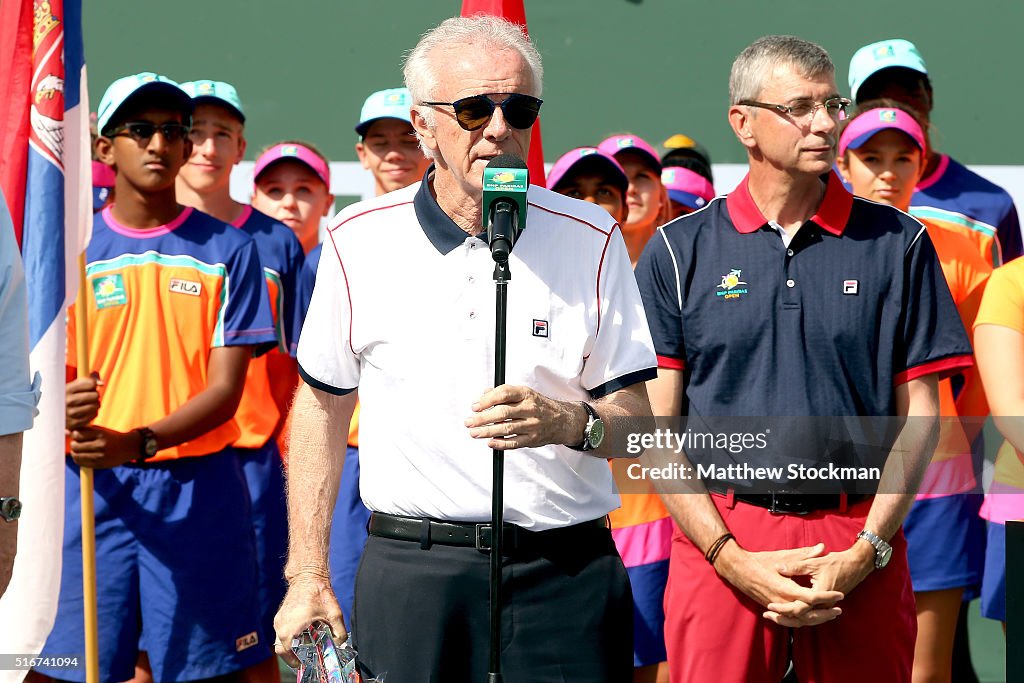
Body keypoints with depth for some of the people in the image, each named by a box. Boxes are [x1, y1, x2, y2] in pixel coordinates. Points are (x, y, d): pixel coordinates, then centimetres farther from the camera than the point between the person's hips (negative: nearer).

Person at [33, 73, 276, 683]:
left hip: (198, 487, -1)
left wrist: (139, 442, -21)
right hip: (92, 486, 1)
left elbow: (226, 390, -3)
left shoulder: (228, 249, 4)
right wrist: (65, 407, -23)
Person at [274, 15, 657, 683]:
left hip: (566, 574, 0)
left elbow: (636, 421, 3)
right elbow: (322, 406, 11)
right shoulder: (360, 240, 3)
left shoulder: (591, 239, 2)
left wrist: (568, 423, -20)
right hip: (410, 571, 0)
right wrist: (307, 576, 6)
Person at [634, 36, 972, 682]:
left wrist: (864, 553, -7)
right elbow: (656, 427, 1)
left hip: (863, 542, 1)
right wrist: (733, 557, -9)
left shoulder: (896, 243, 5)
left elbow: (919, 416, 4)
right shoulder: (679, 251, 3)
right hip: (719, 542, 0)